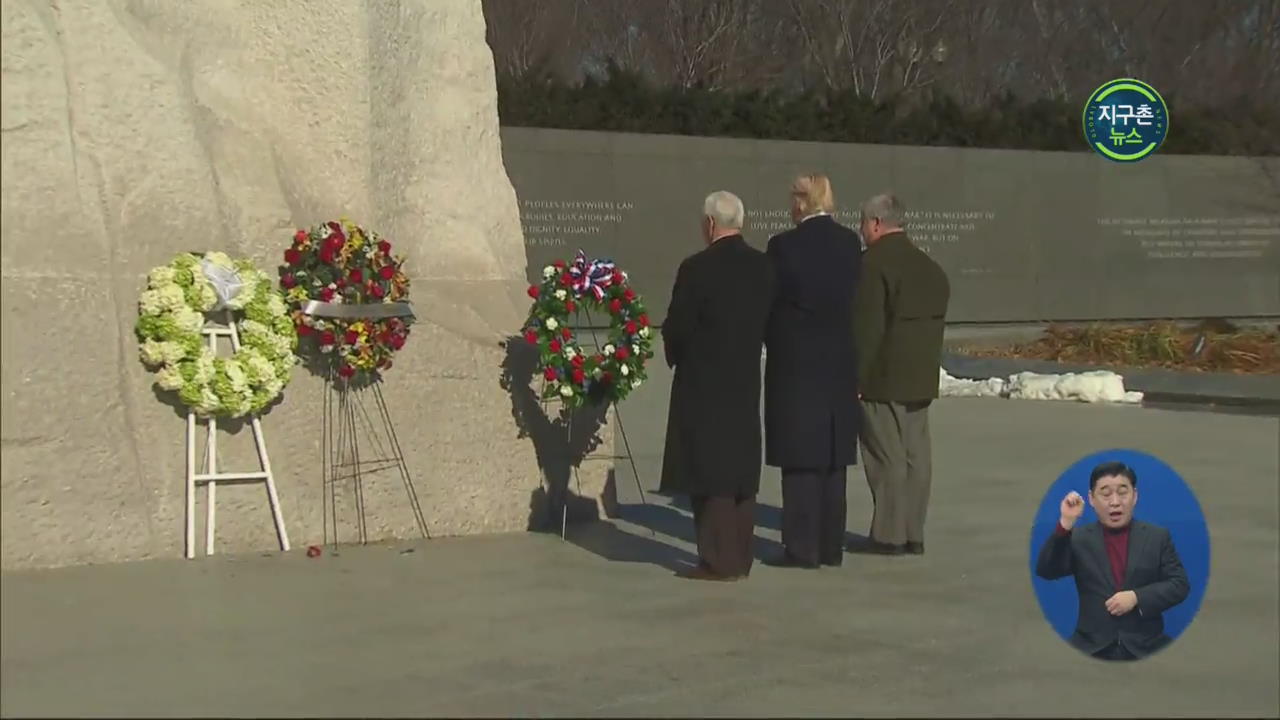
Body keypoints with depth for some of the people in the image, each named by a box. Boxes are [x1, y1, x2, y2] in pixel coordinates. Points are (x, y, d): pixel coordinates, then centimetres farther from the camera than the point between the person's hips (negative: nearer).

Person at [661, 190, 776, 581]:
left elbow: (676, 328, -12)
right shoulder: (763, 267, 3)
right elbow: (769, 321, 7)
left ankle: (719, 560, 1)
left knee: (711, 474, 0)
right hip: (747, 383, 6)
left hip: (704, 384, -6)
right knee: (742, 468, 13)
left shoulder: (697, 268, -16)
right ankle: (740, 557, 19)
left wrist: (675, 356, 8)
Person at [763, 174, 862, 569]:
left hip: (795, 364, -5)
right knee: (832, 459, 11)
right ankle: (830, 546, 16)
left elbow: (772, 303, -6)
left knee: (800, 459, 0)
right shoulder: (850, 243, 2)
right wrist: (848, 353, 15)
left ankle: (802, 547, 1)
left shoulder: (784, 245, -12)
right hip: (840, 365, 5)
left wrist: (774, 345, 11)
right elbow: (856, 300, 5)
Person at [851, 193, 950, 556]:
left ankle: (888, 534, -2)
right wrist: (928, 367, 18)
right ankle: (913, 534, 12)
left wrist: (856, 376, -13)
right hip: (920, 377, 8)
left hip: (882, 377, -8)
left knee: (886, 455, -4)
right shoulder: (928, 266, 14)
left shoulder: (873, 263, -12)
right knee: (916, 454, 8)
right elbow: (936, 322, 15)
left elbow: (866, 326, -17)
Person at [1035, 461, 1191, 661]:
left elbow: (1179, 585, 3)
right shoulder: (1079, 538, 7)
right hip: (1092, 649, 0)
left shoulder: (1157, 536, 9)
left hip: (1146, 648, 0)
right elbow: (1045, 571, -6)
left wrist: (1136, 597, -13)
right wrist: (1066, 523, -17)